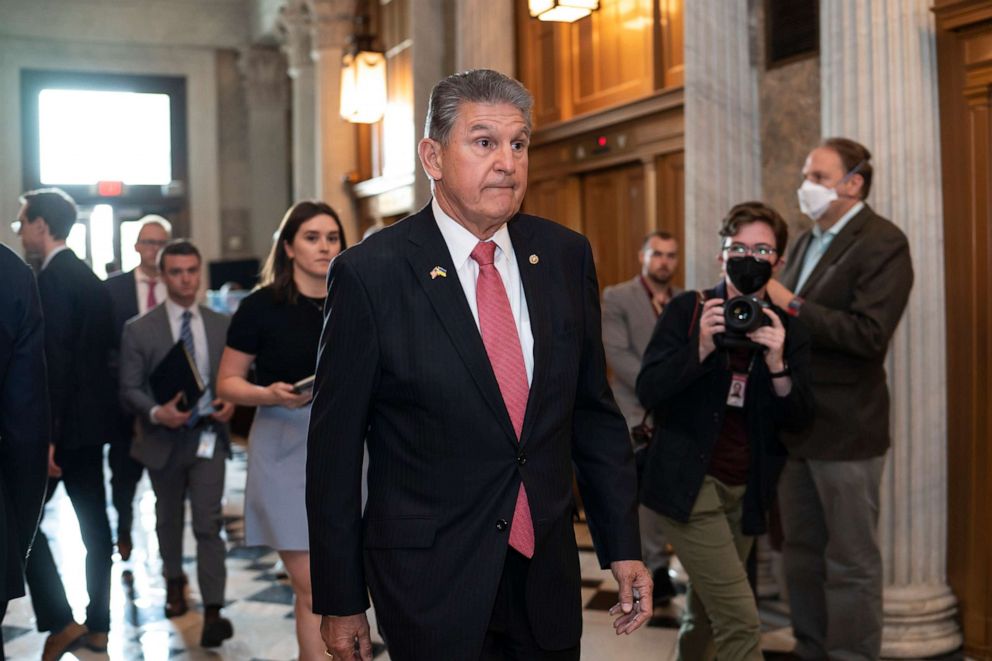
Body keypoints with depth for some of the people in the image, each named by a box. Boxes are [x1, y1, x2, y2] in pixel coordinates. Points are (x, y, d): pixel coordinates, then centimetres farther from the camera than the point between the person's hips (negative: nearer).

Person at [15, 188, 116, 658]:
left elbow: (54, 360, -21)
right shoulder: (90, 279, 13)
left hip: (63, 424, -9)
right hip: (90, 420, 9)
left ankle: (60, 621, -2)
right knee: (93, 522, 10)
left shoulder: (51, 279, -14)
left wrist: (46, 435, -21)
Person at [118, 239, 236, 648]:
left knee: (208, 525, -8)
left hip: (208, 436, 0)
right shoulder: (139, 330, -6)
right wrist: (157, 413, -25)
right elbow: (129, 390, -7)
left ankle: (213, 613, -8)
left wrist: (230, 401, -11)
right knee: (168, 519, 19)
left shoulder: (221, 326, 2)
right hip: (164, 440, 0)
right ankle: (174, 580, 44)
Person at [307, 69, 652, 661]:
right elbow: (334, 450, -7)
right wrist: (341, 601, -4)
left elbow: (595, 411, 9)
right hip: (431, 583, -4)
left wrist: (623, 546, 6)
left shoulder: (566, 256, 2)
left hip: (548, 577, 5)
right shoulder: (370, 274, -11)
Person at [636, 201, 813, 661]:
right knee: (740, 620, -11)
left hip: (746, 490, 4)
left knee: (706, 611, 17)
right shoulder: (687, 310, -4)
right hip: (689, 482, -4)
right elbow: (648, 392, -10)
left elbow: (797, 418, -2)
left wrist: (777, 363, -19)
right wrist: (702, 347, -23)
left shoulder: (787, 330, 4)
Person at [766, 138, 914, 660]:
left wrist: (790, 304, -22)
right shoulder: (807, 242, 14)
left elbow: (869, 335, -22)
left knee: (851, 560, 2)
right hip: (797, 422, 8)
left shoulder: (882, 244, -11)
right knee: (801, 552, 15)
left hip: (843, 428, -8)